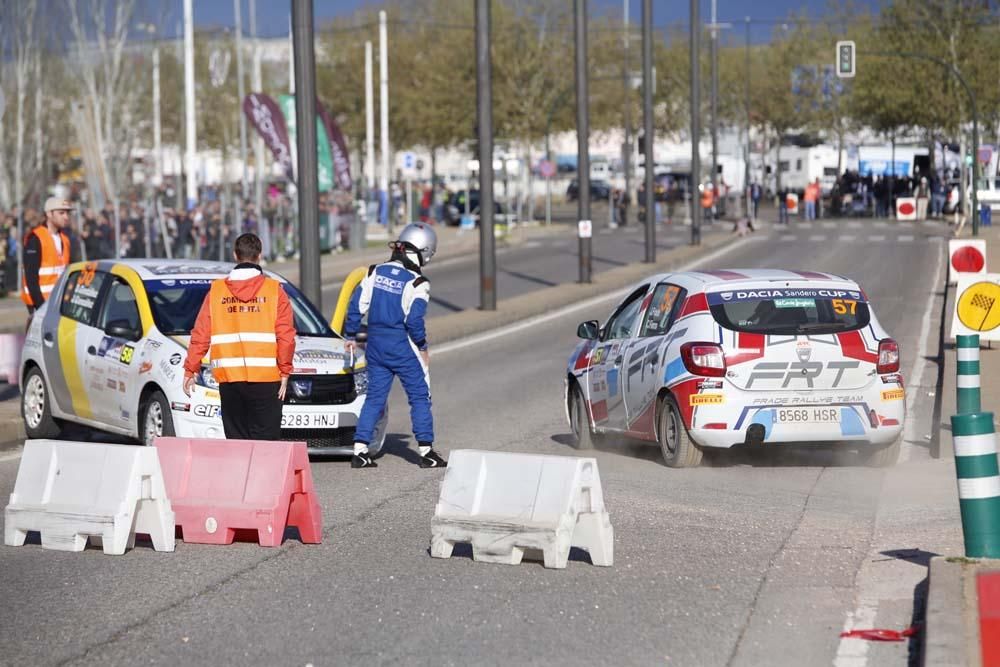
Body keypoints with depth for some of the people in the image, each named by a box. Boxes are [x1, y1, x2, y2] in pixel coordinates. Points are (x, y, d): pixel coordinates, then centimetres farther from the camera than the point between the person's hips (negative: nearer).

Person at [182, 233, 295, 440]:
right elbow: (285, 336, -5)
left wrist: (190, 369, 11)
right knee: (265, 440, -1)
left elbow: (200, 335, 5)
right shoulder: (274, 290, 0)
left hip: (229, 379, 2)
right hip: (265, 378, -2)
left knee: (236, 439, 7)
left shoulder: (216, 290, 6)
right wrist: (284, 372, 1)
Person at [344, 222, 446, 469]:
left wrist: (351, 336, 15)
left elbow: (356, 305, 5)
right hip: (403, 347, -5)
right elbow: (414, 319, -16)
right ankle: (426, 451, 4)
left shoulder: (376, 272, 4)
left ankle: (359, 451, 4)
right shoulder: (416, 282, -12)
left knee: (374, 398, 10)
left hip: (376, 345, 5)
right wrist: (422, 347, -1)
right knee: (419, 397, 6)